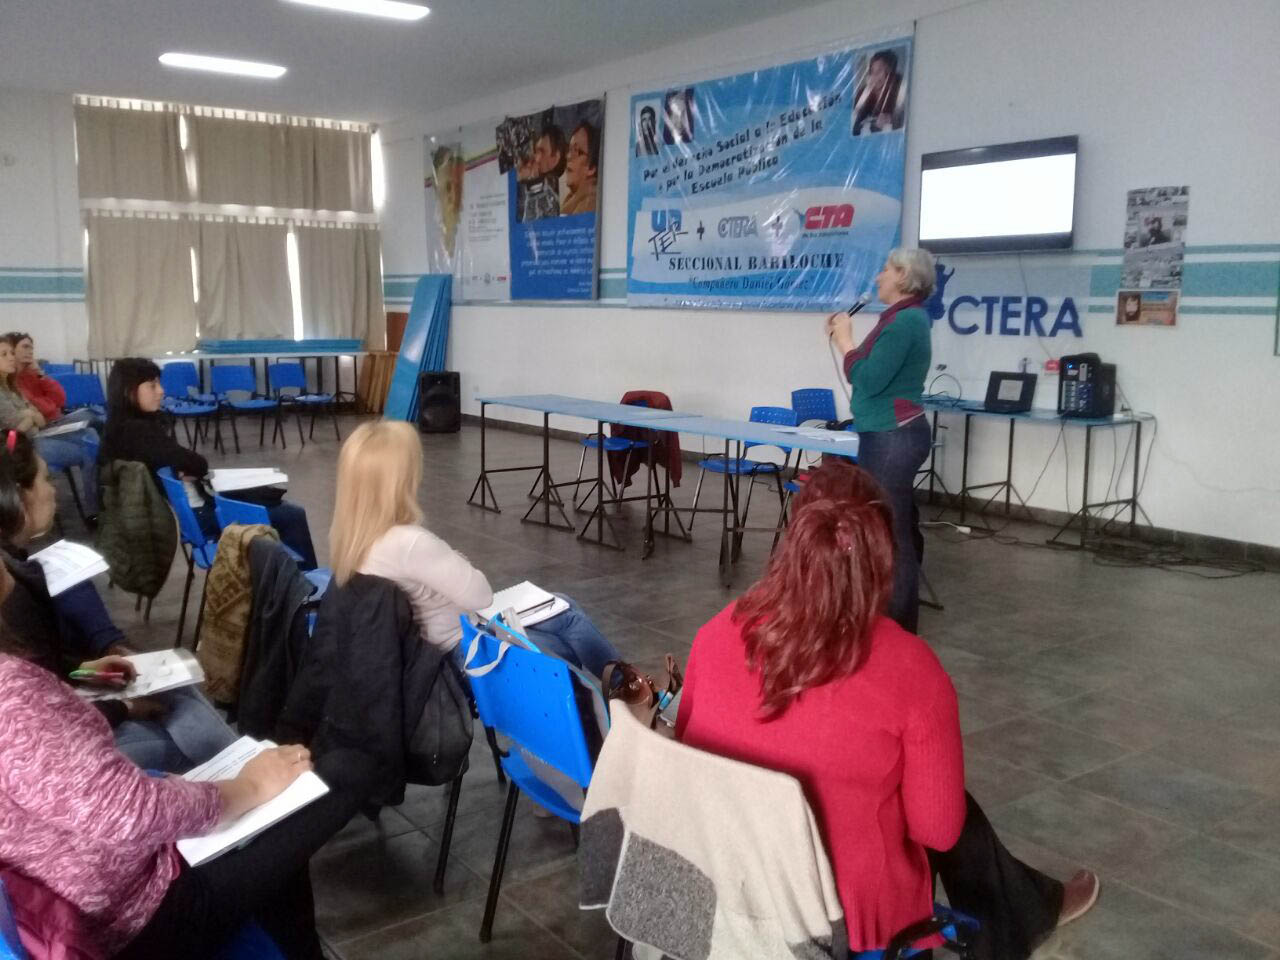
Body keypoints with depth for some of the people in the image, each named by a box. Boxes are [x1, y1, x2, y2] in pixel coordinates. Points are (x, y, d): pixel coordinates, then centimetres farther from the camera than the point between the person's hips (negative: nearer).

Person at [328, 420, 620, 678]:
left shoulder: (348, 534, -8)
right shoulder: (410, 543, -37)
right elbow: (480, 595, -23)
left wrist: (449, 564, -7)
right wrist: (456, 562, -6)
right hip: (463, 652, -9)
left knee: (565, 611, 20)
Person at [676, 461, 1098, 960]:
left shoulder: (719, 631, -12)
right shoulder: (911, 670, -22)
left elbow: (685, 743, 4)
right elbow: (937, 828, -13)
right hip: (850, 917, -4)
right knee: (961, 820, 26)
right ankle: (1030, 913, 54)